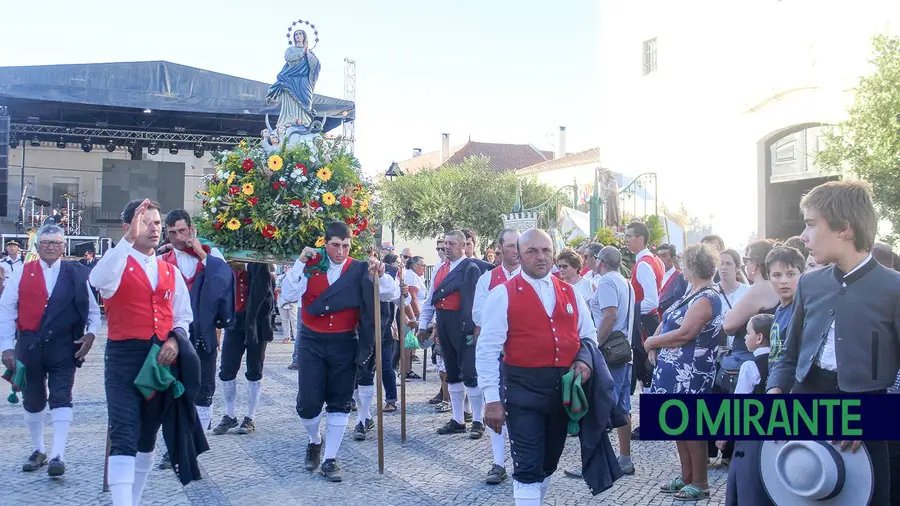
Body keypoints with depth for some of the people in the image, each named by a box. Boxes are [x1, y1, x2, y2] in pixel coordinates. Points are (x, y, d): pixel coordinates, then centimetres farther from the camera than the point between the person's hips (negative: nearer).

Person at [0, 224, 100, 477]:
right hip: (29, 345, 2)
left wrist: (90, 334, -10)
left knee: (61, 398, -7)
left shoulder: (77, 274, 2)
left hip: (64, 347, -2)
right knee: (32, 400, 13)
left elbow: (92, 309, 7)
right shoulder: (22, 273, 4)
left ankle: (58, 455, -6)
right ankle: (38, 450, 29)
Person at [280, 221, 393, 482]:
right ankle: (315, 440, 29)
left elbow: (391, 292, -6)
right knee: (308, 402, -2)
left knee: (340, 403, 5)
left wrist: (380, 274, -25)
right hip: (312, 342, 0)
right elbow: (288, 295, -12)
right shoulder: (310, 265, -2)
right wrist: (300, 262, -19)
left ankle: (330, 459, 17)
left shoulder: (359, 269, -2)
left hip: (345, 343, 1)